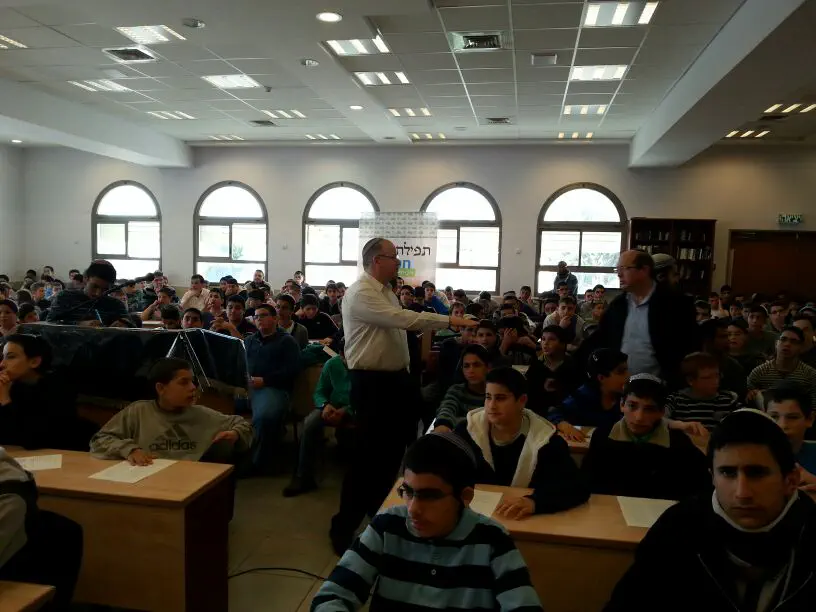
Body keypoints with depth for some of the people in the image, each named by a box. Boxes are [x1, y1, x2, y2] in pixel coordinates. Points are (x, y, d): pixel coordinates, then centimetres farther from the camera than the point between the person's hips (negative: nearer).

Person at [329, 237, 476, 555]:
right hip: (371, 383, -9)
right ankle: (345, 525, 13)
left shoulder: (386, 291, 13)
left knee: (392, 449, 18)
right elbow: (402, 318, -28)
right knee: (368, 453, -3)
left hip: (394, 378, 10)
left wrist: (405, 375, 13)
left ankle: (378, 511, 38)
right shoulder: (360, 293, -18)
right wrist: (449, 320, -27)